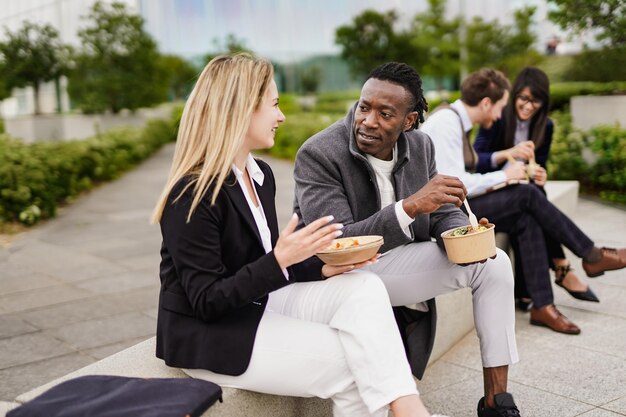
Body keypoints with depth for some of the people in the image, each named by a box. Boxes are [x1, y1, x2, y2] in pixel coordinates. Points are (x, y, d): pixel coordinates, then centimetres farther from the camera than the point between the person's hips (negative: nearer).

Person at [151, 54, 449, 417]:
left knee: (364, 288, -15)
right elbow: (207, 302, -23)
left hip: (260, 304, 8)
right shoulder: (193, 195, -21)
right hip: (208, 335, -8)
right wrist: (279, 261, -32)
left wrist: (324, 267, -5)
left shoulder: (261, 174, 6)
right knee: (351, 364, -17)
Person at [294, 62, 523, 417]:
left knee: (494, 262, -7)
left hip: (403, 264, 6)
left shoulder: (420, 146, -1)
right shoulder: (317, 155, -20)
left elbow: (443, 213, 5)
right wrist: (410, 206, -39)